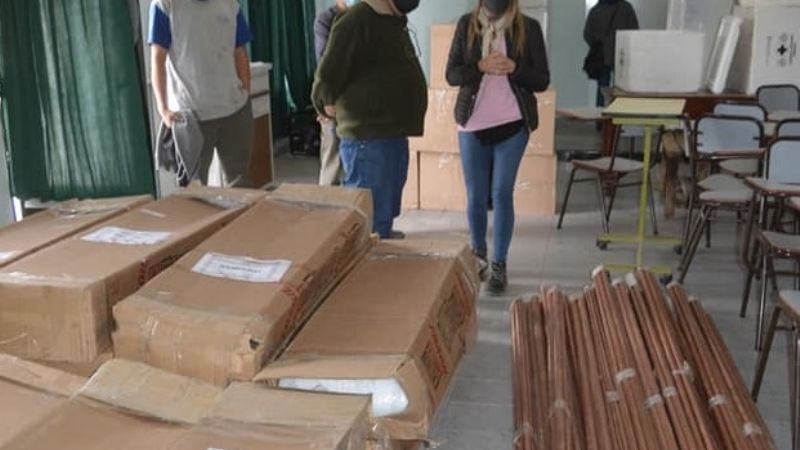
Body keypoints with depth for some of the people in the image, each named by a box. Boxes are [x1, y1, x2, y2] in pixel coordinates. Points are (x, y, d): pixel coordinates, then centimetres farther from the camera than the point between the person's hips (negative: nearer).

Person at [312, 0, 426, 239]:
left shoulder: (393, 22, 16)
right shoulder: (357, 21, -14)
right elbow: (327, 77, -17)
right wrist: (330, 104, -2)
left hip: (393, 135, 9)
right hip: (368, 139, -9)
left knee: (384, 219, 19)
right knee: (369, 226, -4)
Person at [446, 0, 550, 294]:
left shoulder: (529, 28, 0)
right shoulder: (466, 25, 3)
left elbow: (542, 81, 0)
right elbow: (451, 74, 1)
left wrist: (514, 68, -18)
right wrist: (480, 66, -17)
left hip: (512, 124, -1)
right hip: (472, 125, 2)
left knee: (502, 194, -1)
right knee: (476, 197, 8)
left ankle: (499, 265, 8)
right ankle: (478, 254, 31)